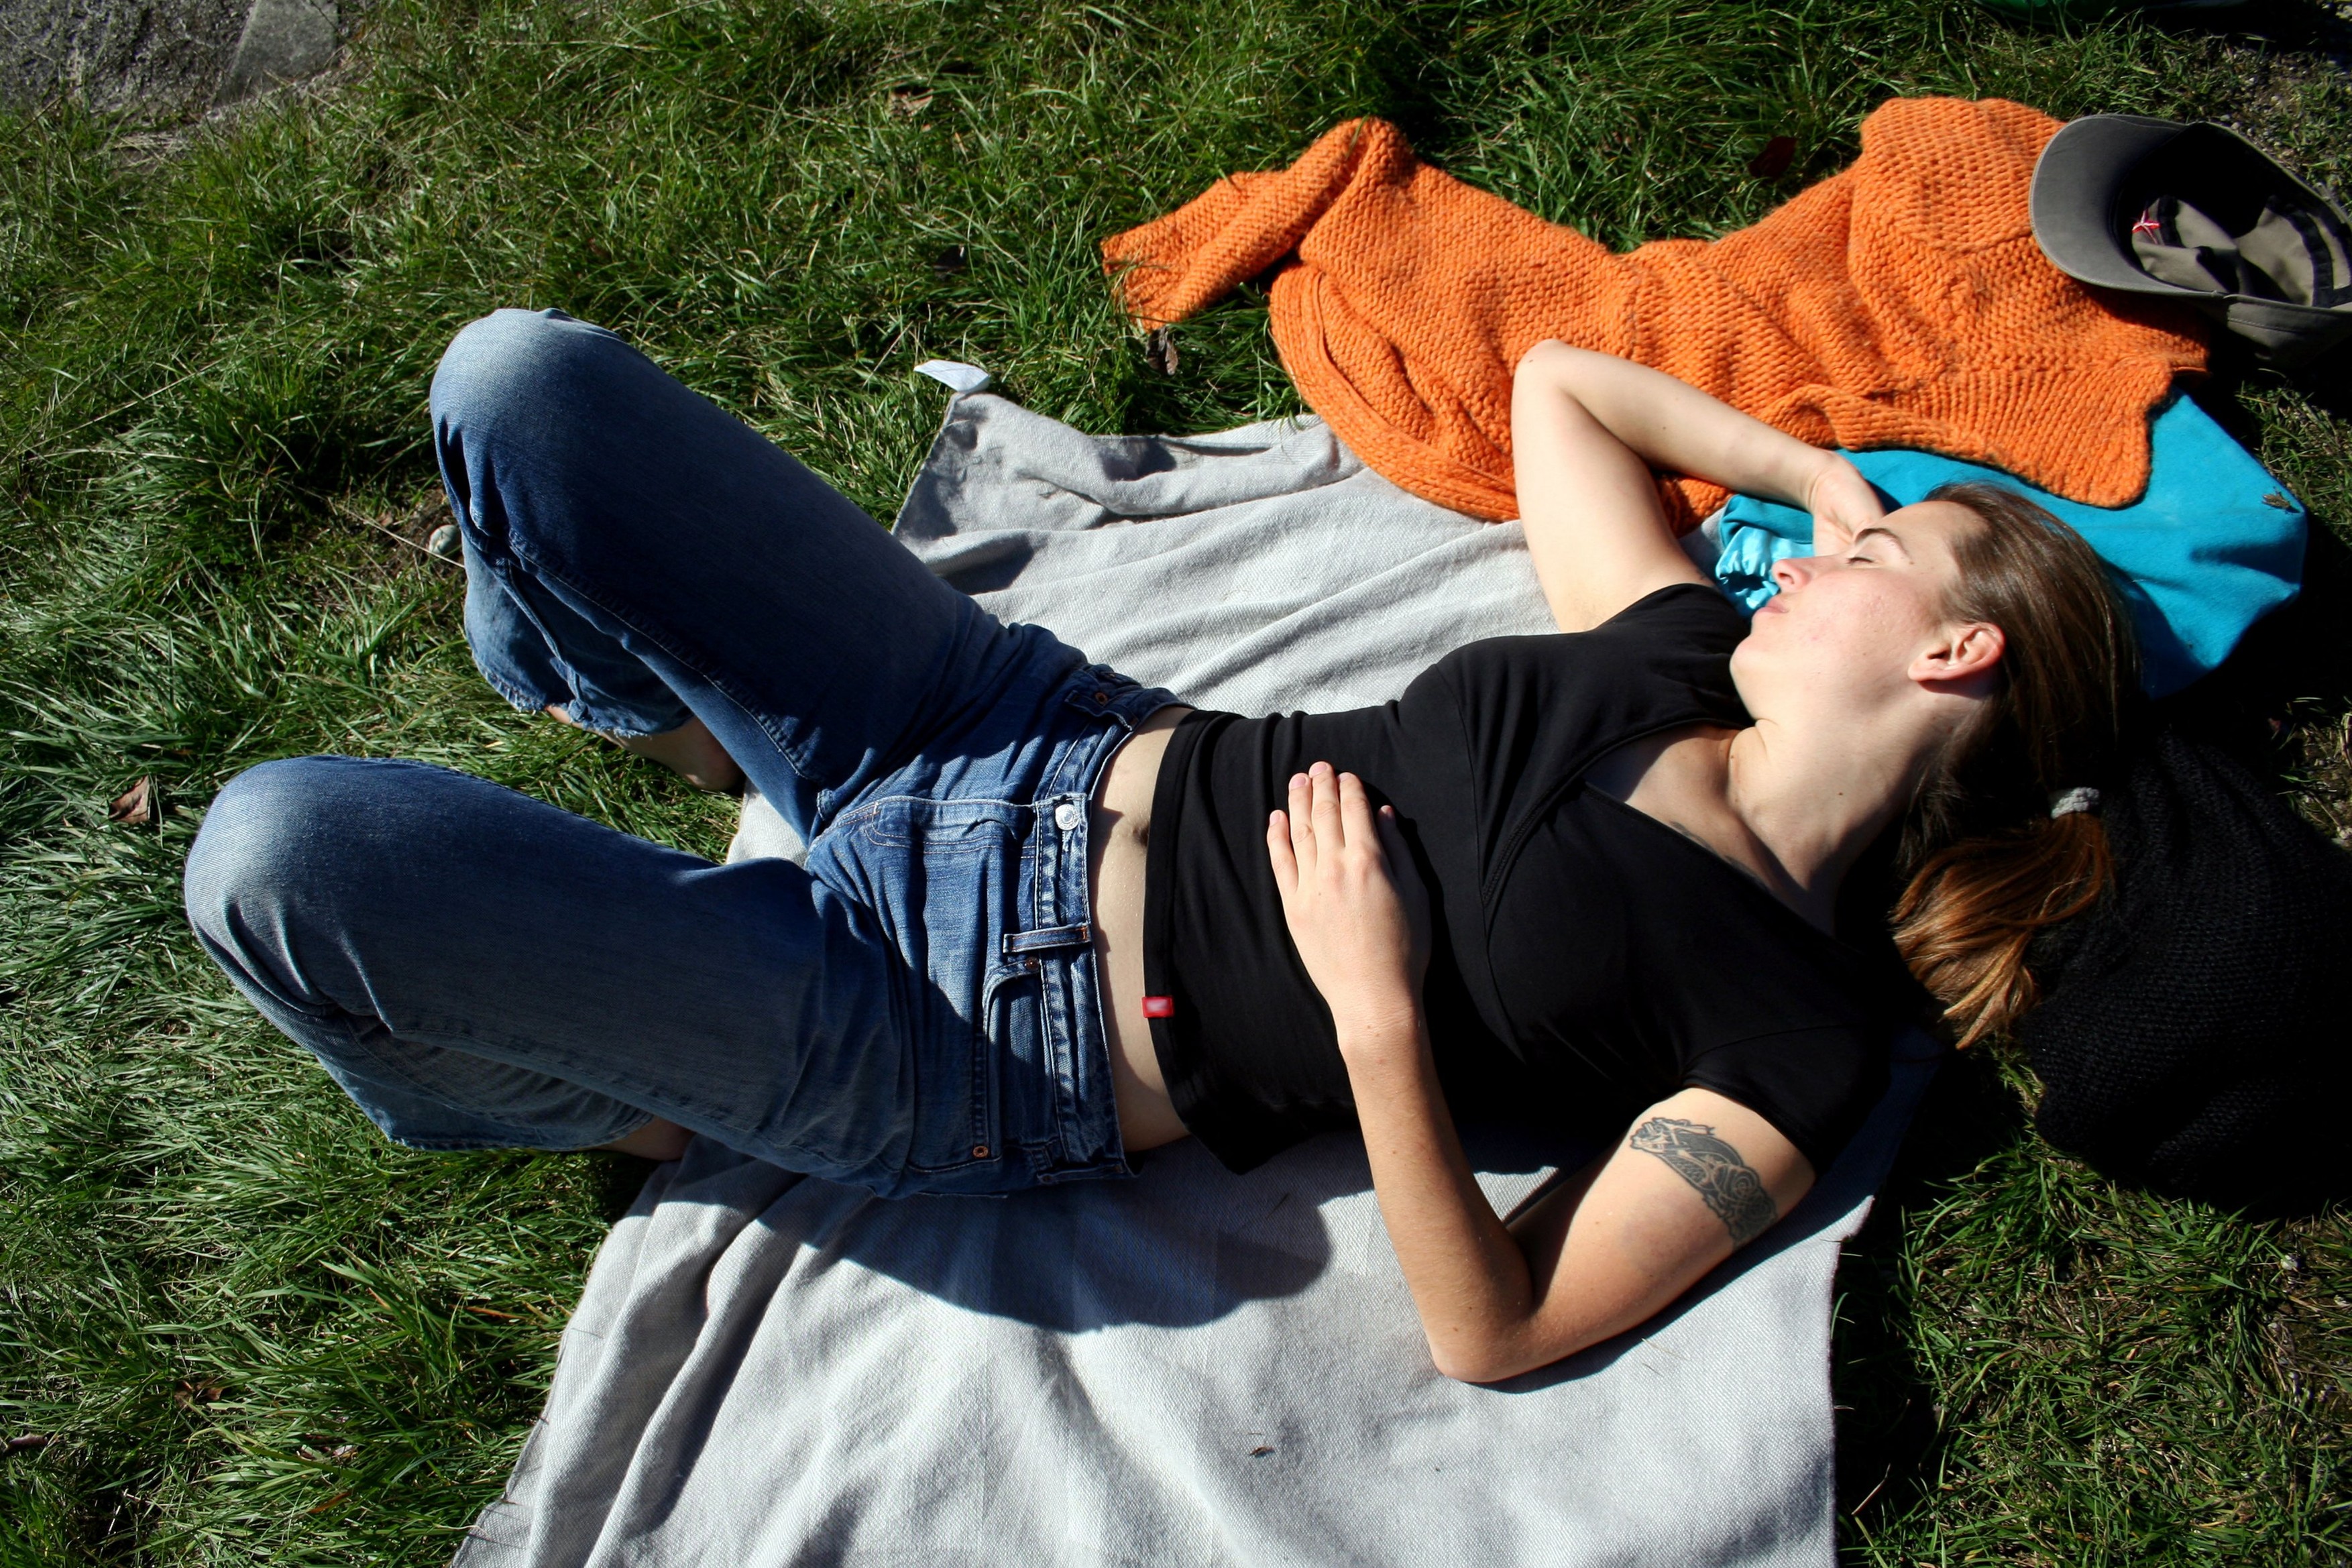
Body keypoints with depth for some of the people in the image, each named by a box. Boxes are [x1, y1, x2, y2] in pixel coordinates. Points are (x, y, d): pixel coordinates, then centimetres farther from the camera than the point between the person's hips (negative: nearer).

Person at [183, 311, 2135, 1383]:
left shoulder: (1800, 1036, -9)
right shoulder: (1682, 664, 9)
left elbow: (1496, 1332, -13)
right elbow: (1550, 375, 21)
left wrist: (1375, 1012, -24)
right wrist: (1825, 467, 13)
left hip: (980, 1047, -6)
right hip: (1044, 742, 7)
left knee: (279, 860, -21)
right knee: (523, 382, 1)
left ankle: (645, 1104, 12)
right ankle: (683, 730, 33)